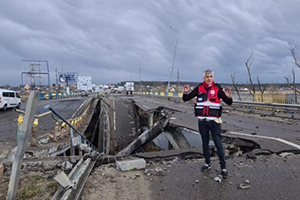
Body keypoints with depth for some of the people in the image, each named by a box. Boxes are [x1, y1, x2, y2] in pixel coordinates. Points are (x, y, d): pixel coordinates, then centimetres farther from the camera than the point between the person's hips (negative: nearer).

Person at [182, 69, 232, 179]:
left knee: (218, 144, 0)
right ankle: (207, 163, 30)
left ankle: (223, 168, 10)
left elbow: (229, 103, -3)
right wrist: (185, 92, -17)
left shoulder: (217, 88, -4)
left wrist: (229, 97, -25)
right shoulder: (199, 88, 1)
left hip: (214, 121, -3)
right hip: (202, 121, 3)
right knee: (205, 143, 14)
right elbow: (185, 99, 3)